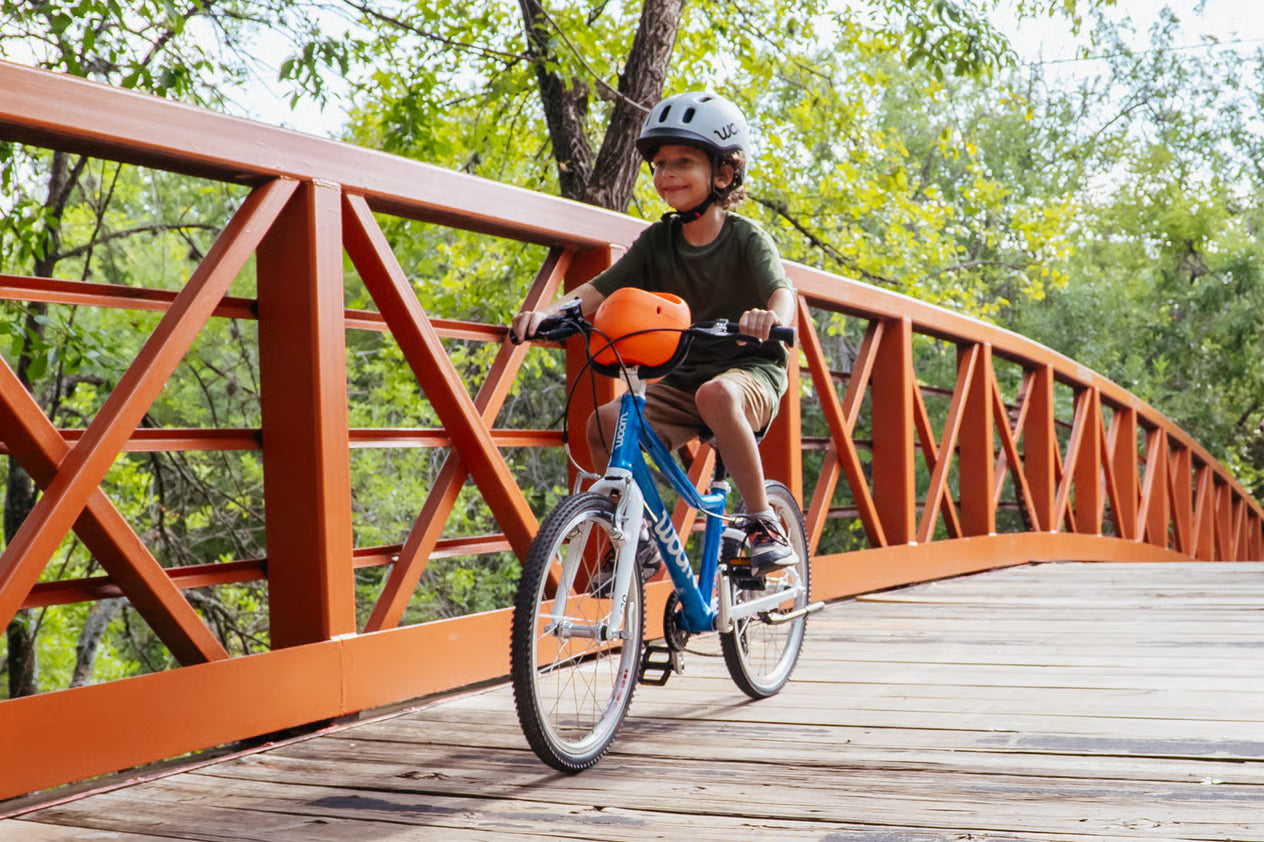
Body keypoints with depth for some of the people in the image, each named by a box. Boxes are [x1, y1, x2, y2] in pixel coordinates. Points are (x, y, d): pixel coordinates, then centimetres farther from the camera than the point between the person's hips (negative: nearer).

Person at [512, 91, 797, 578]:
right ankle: (639, 540, 1)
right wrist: (548, 313, -25)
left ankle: (763, 524, -26)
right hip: (682, 378, 5)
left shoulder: (746, 239, -8)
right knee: (604, 423, -18)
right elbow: (601, 289, -5)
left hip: (750, 373, -5)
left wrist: (771, 317, -50)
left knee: (716, 394, -39)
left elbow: (783, 291, -25)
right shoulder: (657, 242, 4)